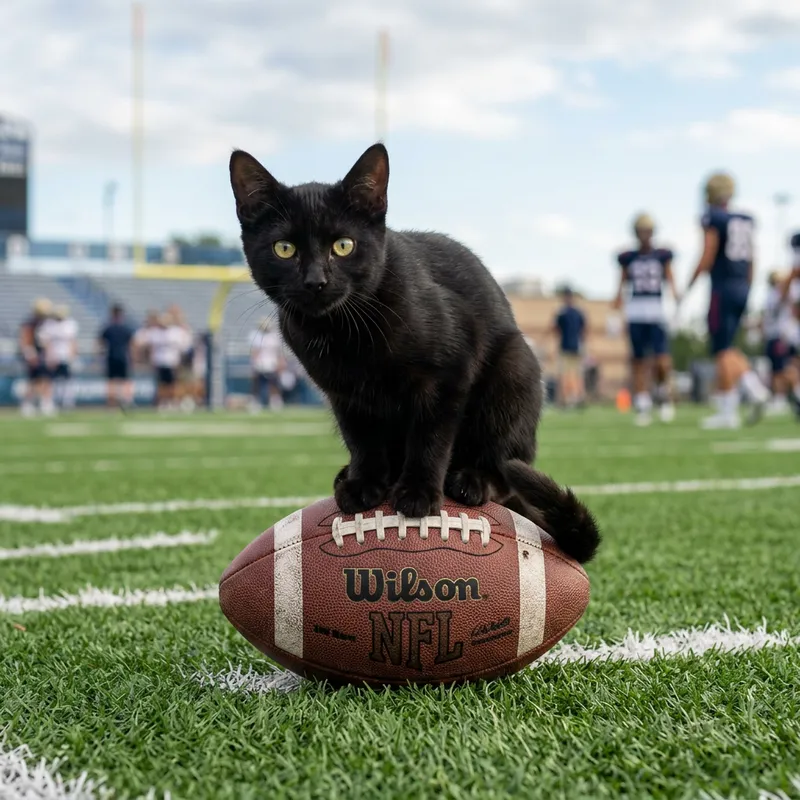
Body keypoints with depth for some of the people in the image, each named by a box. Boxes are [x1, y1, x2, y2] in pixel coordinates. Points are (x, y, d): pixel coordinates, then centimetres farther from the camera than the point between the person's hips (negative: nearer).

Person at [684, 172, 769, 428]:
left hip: (723, 289, -7)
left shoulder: (712, 219, -9)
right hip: (742, 289, 7)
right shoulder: (746, 220, 12)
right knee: (727, 347, 17)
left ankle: (728, 412, -3)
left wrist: (689, 287, -4)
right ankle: (755, 389, 0)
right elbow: (751, 262, 14)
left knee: (723, 350, -3)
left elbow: (707, 259, -13)